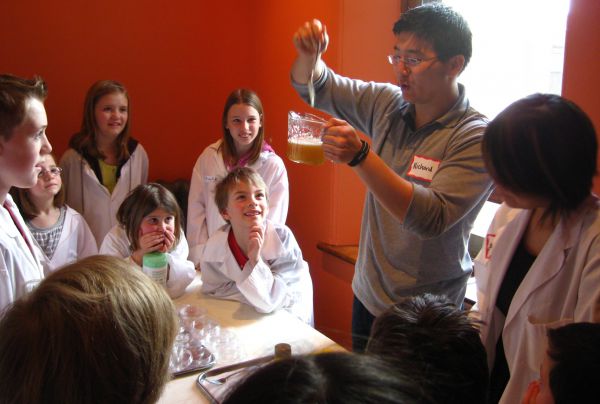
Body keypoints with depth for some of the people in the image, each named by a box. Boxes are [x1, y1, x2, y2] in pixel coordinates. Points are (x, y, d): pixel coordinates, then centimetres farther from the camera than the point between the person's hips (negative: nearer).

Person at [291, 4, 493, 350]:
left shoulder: (476, 138, -20)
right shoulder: (389, 103, -2)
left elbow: (431, 218, -31)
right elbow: (316, 88, 7)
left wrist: (360, 156, -37)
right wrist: (309, 55, -16)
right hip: (367, 296, 6)